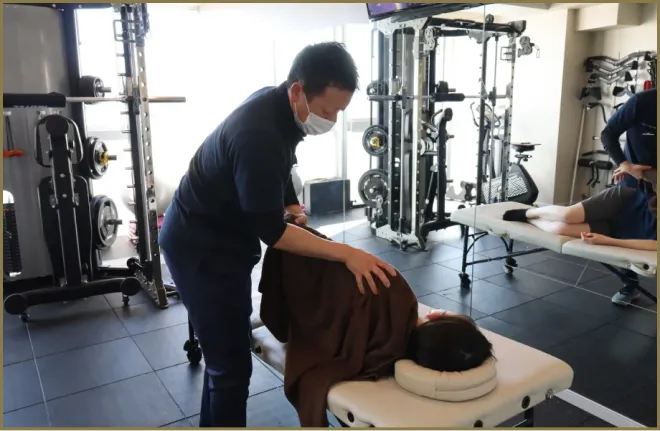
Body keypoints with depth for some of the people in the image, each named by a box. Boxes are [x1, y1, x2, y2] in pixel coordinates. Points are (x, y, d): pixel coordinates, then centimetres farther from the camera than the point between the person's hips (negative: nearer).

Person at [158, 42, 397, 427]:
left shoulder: (278, 107, -3)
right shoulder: (258, 134, -32)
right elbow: (271, 231, -28)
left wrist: (298, 213, 5)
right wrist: (345, 253, -28)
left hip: (223, 240, 10)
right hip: (201, 250, -9)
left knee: (225, 353, 21)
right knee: (232, 364, -4)